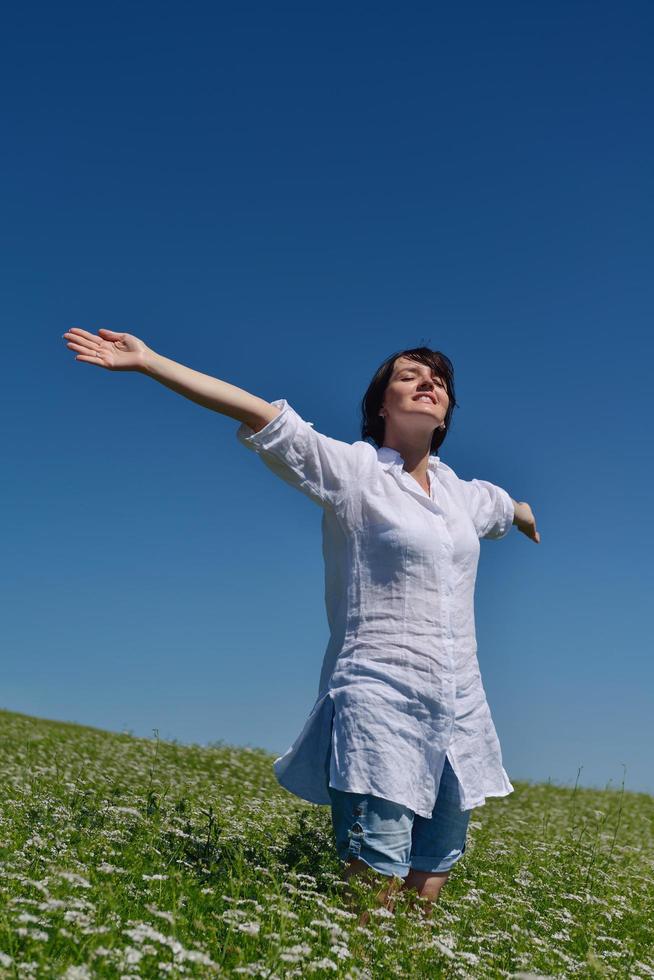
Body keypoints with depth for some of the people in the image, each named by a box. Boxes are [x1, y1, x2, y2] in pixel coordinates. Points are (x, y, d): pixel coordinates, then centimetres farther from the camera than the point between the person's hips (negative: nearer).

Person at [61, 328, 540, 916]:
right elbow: (260, 414, -11)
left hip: (458, 709, 6)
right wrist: (146, 360, -16)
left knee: (432, 878, 8)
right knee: (375, 882, -11)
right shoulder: (352, 469, -2)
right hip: (378, 700, -6)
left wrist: (530, 520, 61)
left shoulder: (462, 492, 15)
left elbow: (507, 507, 39)